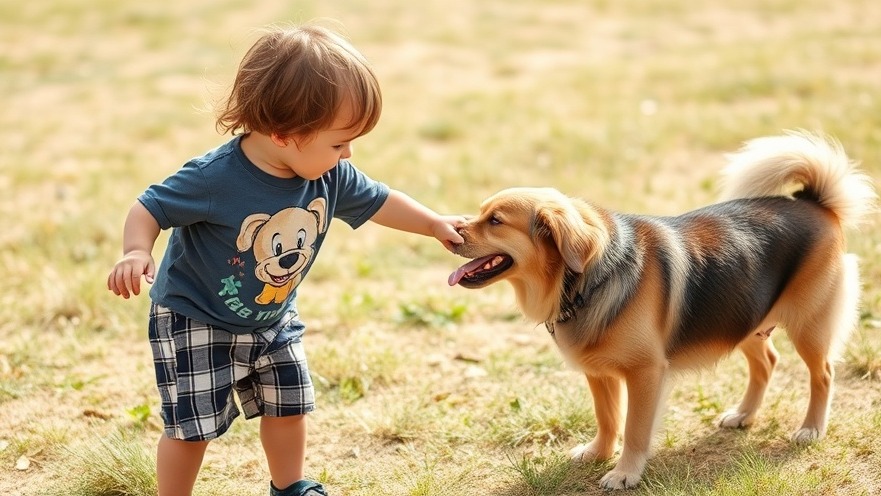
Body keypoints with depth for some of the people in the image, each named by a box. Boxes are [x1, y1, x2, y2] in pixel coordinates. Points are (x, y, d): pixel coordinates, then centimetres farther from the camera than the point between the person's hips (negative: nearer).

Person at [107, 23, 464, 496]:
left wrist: (436, 224, 11)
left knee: (288, 407, 16)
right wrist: (136, 253, -44)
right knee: (191, 425, -1)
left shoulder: (331, 178, -14)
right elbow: (149, 209, -24)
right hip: (195, 320, -6)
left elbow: (376, 202, 4)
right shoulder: (215, 178, -33)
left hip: (272, 320, 6)